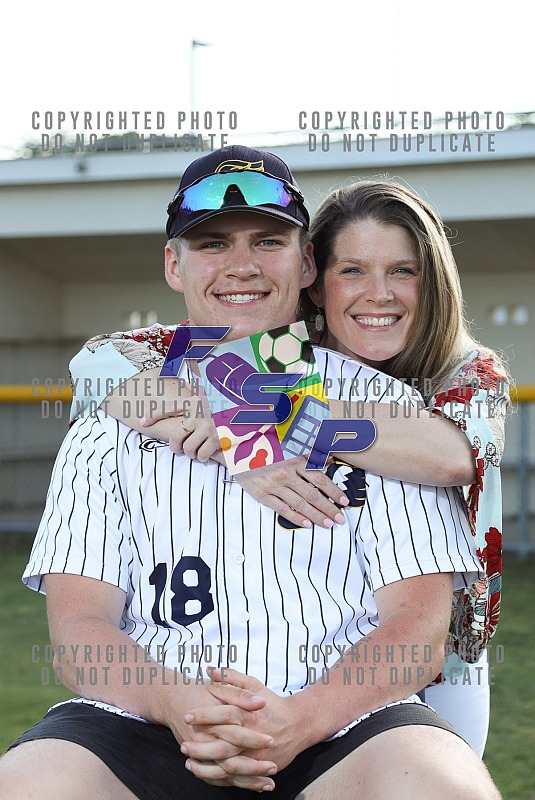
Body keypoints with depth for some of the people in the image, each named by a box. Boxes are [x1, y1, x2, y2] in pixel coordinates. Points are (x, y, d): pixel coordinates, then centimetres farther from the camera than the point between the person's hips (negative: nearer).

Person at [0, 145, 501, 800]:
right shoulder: (113, 420, 16)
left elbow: (419, 626, 3)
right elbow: (78, 626, 6)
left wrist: (298, 721, -16)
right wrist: (180, 706, -16)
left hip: (341, 718, 0)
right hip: (144, 719, 1)